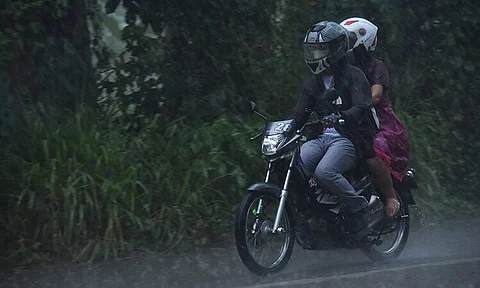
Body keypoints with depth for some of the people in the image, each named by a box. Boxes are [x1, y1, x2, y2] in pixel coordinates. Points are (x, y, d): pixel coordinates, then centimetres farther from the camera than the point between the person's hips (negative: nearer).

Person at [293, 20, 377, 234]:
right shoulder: (313, 83, 19)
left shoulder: (353, 76, -2)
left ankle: (358, 206, -14)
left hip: (348, 139, -6)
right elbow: (299, 115, 18)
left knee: (324, 172, -33)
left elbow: (362, 107, -18)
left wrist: (340, 118, -38)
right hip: (321, 138, 6)